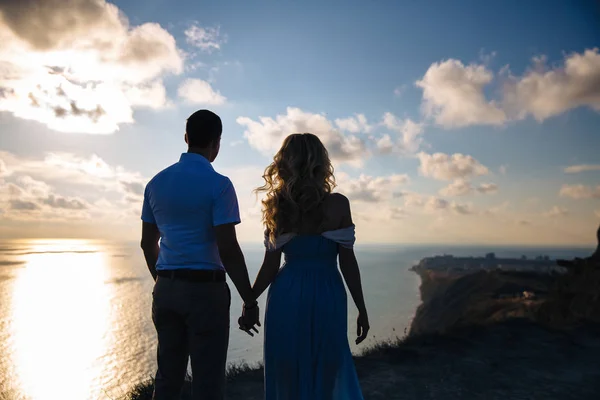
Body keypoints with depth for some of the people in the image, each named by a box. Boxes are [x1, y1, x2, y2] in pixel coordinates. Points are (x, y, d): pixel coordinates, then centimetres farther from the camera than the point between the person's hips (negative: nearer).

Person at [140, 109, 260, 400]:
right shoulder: (218, 184, -12)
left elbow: (148, 243, 12)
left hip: (165, 289, 6)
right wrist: (250, 301, -9)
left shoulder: (156, 182, 7)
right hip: (206, 289, -6)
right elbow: (228, 249, -17)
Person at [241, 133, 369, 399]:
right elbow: (347, 263, -7)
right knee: (327, 372, 18)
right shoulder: (338, 204, -8)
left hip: (286, 296, 2)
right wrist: (362, 310, 3)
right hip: (326, 296, -2)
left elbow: (270, 267, -2)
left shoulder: (277, 207, -2)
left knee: (287, 375, 16)